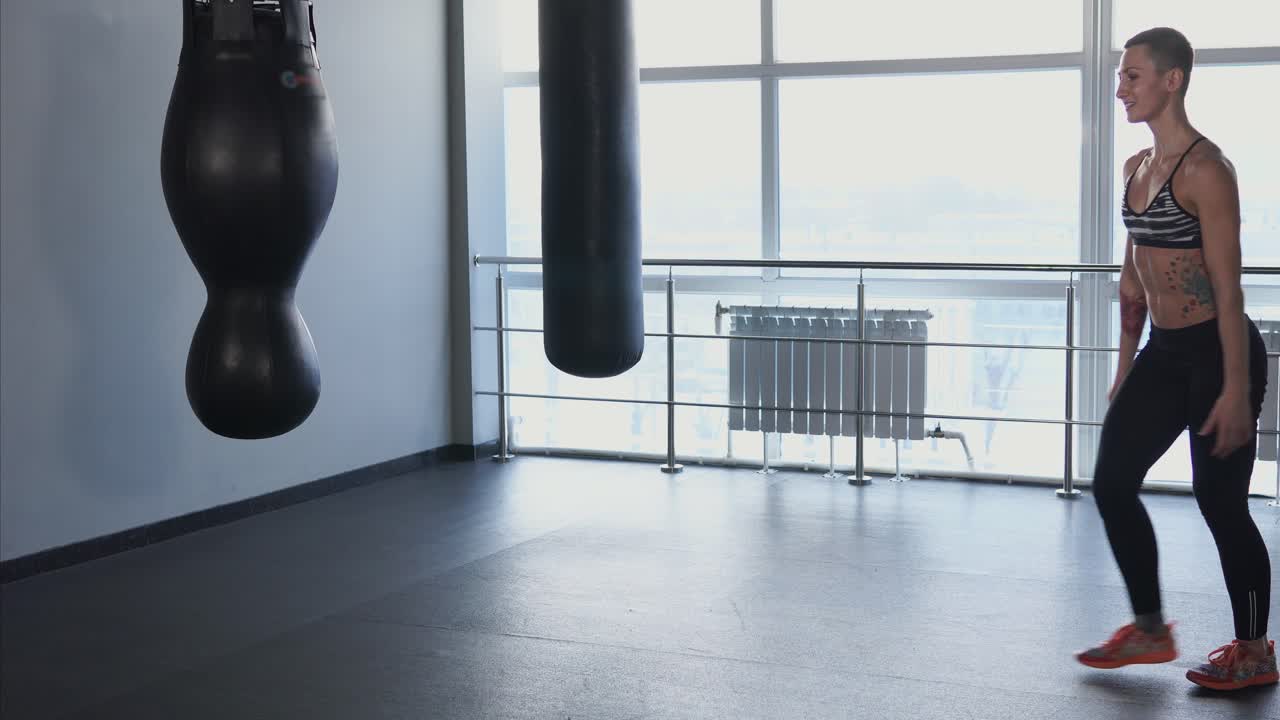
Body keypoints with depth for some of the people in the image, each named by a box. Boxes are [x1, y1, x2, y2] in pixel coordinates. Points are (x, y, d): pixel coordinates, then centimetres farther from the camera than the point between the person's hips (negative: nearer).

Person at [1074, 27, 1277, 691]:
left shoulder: (1204, 169, -16)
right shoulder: (1137, 167, 9)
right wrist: (1126, 369, 17)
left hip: (1216, 351, -8)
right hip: (1163, 352, 8)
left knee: (1221, 502, 0)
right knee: (1112, 483, 7)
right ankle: (1149, 630, 22)